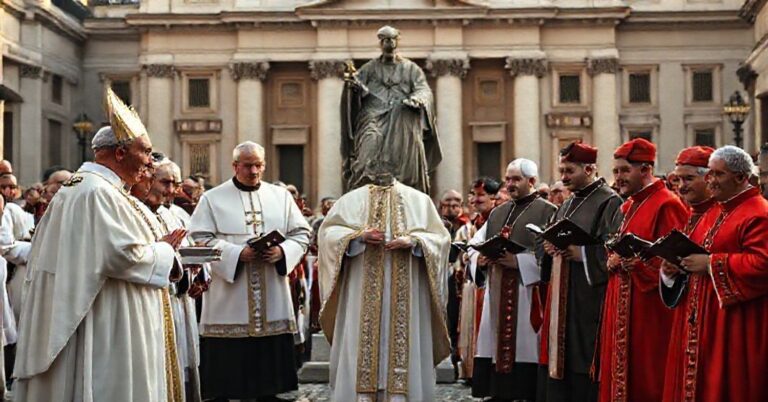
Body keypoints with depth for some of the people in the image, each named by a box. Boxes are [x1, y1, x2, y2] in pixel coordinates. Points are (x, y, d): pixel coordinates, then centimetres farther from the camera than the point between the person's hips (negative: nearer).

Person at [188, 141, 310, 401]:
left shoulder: (281, 196, 13)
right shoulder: (212, 199, 4)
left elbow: (301, 235, 10)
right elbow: (201, 240, -5)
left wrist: (282, 252, -11)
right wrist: (238, 253, -18)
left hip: (272, 303, 3)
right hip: (229, 303, -2)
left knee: (269, 364, 5)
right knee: (227, 366, -2)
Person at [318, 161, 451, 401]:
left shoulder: (419, 200, 9)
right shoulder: (351, 200, 9)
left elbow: (440, 237, 5)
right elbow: (328, 232, 1)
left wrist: (413, 241, -13)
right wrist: (358, 235, -14)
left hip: (405, 294, 0)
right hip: (362, 294, 0)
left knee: (404, 343, -1)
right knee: (360, 343, -3)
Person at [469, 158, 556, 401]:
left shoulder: (547, 212, -3)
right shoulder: (497, 213, 19)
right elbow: (473, 245, 19)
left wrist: (519, 261, -21)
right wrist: (479, 259, -3)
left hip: (528, 297, -6)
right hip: (497, 297, 7)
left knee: (525, 350, -6)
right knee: (496, 347, 6)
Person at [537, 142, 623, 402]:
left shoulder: (609, 203, -7)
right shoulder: (567, 206, 19)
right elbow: (552, 242, 24)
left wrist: (581, 253, -20)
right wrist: (551, 249, 3)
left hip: (589, 296, -8)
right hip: (561, 298, 8)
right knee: (560, 358, 9)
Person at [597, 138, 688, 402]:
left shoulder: (666, 205, -12)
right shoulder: (629, 207, 15)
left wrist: (631, 262, -20)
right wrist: (614, 259, 3)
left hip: (649, 309, -9)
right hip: (622, 308, 9)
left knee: (644, 380, -3)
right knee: (620, 375, 12)